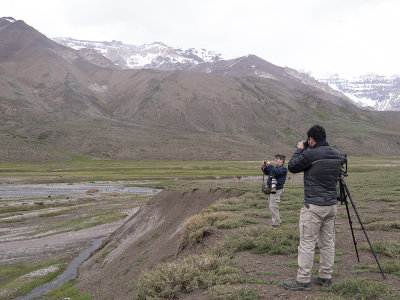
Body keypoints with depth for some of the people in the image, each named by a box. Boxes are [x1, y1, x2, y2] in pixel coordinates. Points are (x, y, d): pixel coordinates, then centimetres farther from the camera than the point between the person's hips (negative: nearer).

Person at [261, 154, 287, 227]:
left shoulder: (283, 168, -9)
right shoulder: (275, 168, 17)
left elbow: (276, 172, -26)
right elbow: (266, 172, 23)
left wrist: (269, 165, -20)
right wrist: (264, 167, 6)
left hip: (276, 190, -9)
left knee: (273, 206, -10)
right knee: (274, 206, 15)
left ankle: (276, 223, -3)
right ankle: (278, 221, 25)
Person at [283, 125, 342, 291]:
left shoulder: (310, 154, -15)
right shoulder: (336, 154, 5)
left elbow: (292, 166, -3)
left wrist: (299, 149, 10)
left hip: (314, 206, -7)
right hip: (332, 205, 7)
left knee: (307, 243, -1)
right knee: (328, 242, 14)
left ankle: (303, 281, 5)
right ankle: (325, 277, 23)